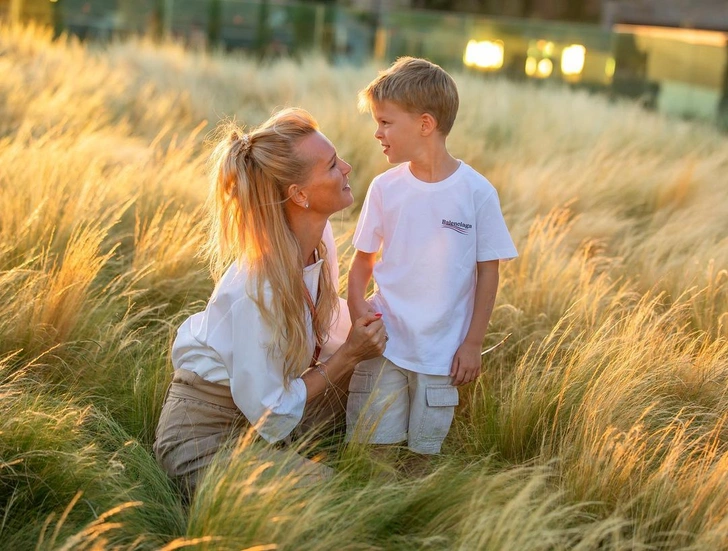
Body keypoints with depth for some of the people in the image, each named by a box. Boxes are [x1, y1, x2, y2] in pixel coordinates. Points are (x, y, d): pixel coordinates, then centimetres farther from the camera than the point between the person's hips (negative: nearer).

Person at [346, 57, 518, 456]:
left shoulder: (477, 193, -8)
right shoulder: (385, 188, -2)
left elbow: (488, 271, -2)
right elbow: (363, 259, 6)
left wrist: (473, 344, -2)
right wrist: (357, 305, -13)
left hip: (442, 354, -1)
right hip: (384, 344, 2)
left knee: (423, 452, 7)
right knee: (370, 445, 1)